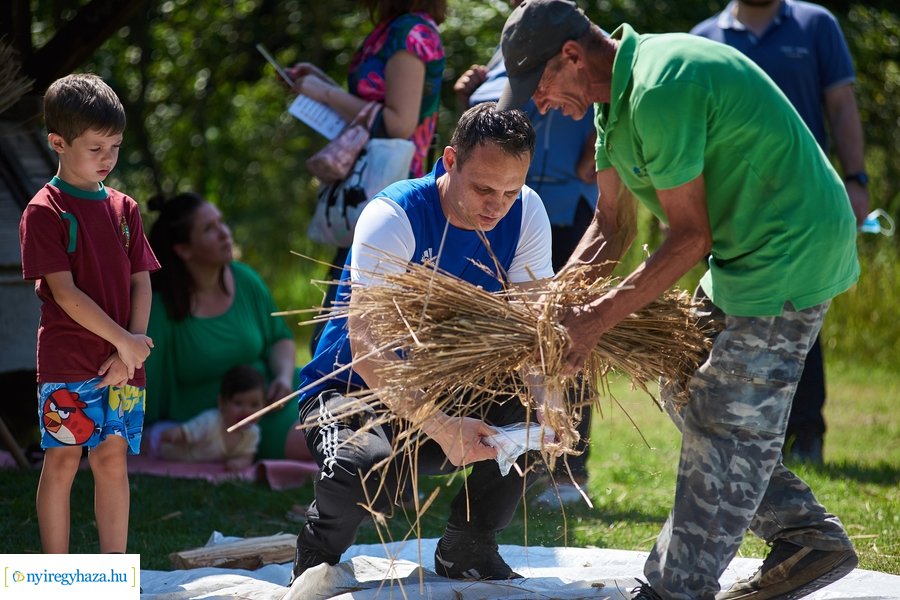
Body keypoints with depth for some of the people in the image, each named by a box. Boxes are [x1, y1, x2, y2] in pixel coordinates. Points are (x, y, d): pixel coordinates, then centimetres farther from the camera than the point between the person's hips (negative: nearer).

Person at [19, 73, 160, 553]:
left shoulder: (124, 209, 11)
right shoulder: (44, 211, -6)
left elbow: (140, 283, 9)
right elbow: (64, 292, -12)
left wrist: (132, 350, -5)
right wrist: (124, 341, -13)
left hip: (123, 363, 4)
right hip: (66, 362, -4)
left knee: (113, 460, 4)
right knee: (62, 461, -1)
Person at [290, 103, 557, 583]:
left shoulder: (527, 215, -9)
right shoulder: (393, 217, -24)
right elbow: (365, 345, -34)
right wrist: (442, 428, -47)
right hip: (356, 387, -5)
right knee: (366, 465, -37)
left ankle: (467, 548, 3)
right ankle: (319, 553, 0)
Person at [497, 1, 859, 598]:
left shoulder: (659, 91, -26)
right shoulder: (618, 95, 7)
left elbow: (690, 238, -23)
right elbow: (612, 227, 11)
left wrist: (597, 319, -20)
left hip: (793, 251, -11)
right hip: (746, 248, 11)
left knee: (728, 426, -6)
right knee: (688, 395, 16)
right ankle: (807, 537, 21)